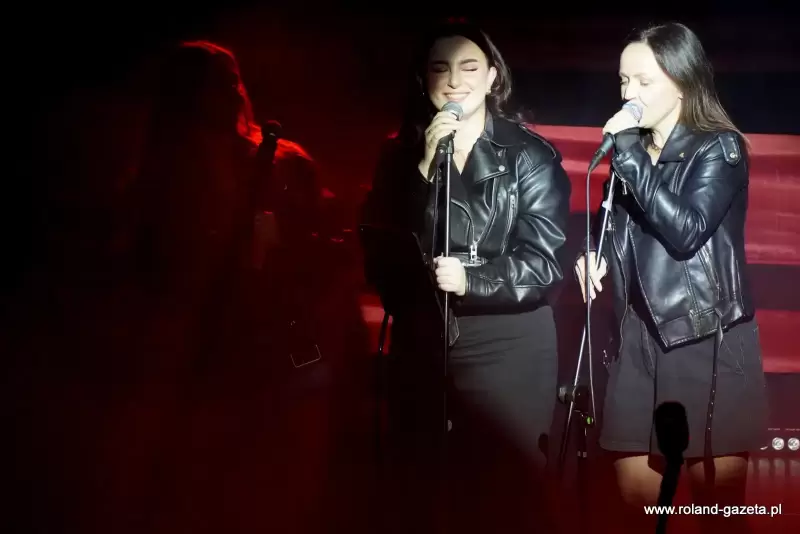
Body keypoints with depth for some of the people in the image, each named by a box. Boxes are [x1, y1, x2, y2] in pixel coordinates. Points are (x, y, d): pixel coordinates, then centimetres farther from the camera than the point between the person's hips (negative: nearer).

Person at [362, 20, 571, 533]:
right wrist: (426, 169, -13)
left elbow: (545, 263, -8)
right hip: (420, 345, 3)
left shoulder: (530, 154, -3)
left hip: (509, 347, -3)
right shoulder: (401, 154, 7)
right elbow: (381, 255, -4)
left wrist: (469, 281, -22)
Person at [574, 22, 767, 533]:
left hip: (707, 343, -5)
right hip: (641, 338, 6)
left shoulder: (720, 148, -6)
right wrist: (600, 257, 1)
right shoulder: (635, 150, 11)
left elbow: (684, 231, -21)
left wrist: (629, 154, -21)